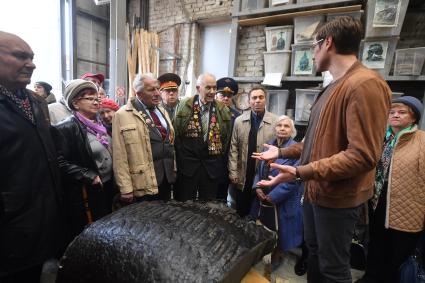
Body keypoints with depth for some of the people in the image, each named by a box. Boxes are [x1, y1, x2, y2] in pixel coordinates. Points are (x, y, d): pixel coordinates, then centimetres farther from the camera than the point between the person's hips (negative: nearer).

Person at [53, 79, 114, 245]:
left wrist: (112, 180, 9)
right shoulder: (66, 128, -15)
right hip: (86, 193, -7)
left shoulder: (100, 124, 8)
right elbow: (61, 162, -20)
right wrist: (90, 176, -20)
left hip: (107, 187, 7)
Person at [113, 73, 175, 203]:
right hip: (144, 183, -6)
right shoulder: (123, 115, -8)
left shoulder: (162, 111, 13)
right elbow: (120, 156, -11)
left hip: (167, 178, 6)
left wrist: (173, 170, 15)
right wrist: (126, 189, -12)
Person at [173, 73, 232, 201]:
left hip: (212, 166, 2)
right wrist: (181, 156, 3)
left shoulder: (223, 110, 2)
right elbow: (176, 133, 1)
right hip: (187, 163, -1)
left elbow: (226, 137, 9)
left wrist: (219, 156, 8)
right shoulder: (185, 106, -3)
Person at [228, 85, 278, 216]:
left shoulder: (275, 121, -6)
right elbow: (233, 147, 2)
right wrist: (233, 172, -2)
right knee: (241, 214, 15)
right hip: (243, 177, 2)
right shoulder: (239, 120, 2)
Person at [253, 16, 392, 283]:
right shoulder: (333, 87, 13)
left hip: (337, 197, -9)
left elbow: (362, 155, -27)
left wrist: (300, 172, -30)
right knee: (314, 253, 23)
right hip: (315, 190, 9)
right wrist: (282, 152, 17)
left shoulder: (365, 84, -20)